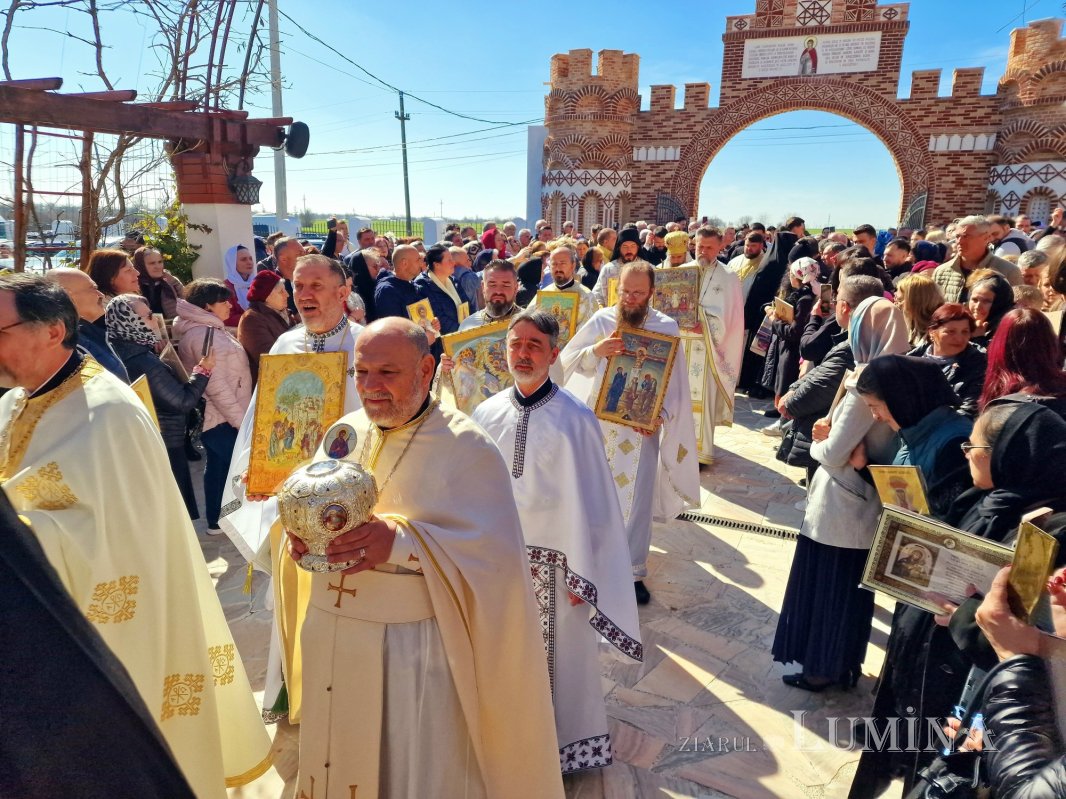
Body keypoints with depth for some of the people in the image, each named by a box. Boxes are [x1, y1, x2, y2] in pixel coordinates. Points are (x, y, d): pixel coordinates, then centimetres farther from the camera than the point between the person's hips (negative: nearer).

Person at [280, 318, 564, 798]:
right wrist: (299, 532, -14)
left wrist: (400, 540, -31)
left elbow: (494, 553, -20)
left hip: (415, 646, -5)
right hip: (328, 640, 6)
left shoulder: (466, 447, -13)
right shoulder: (343, 434, 5)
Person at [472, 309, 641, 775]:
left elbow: (588, 503, -10)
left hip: (553, 559, -3)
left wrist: (582, 575, -9)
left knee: (556, 656, 11)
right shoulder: (486, 415, -2)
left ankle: (561, 744, 35)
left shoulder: (575, 420, -13)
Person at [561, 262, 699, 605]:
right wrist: (594, 351, -22)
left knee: (636, 499, 2)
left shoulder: (667, 327, -3)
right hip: (597, 421, 1)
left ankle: (632, 571, 16)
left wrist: (662, 415, -17)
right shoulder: (601, 319, -1)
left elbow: (676, 382, -1)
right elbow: (566, 362, -3)